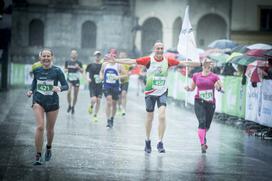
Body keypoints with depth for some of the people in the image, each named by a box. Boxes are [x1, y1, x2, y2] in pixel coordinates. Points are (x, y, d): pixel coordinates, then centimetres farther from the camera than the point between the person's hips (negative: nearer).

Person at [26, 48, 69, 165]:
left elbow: (66, 85, -5)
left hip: (52, 103, 0)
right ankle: (38, 156, -12)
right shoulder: (36, 70, 0)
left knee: (50, 129, 13)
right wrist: (31, 91, 4)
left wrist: (60, 88, -26)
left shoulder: (57, 71, -8)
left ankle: (49, 148, 43)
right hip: (38, 102, 0)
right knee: (40, 127, -17)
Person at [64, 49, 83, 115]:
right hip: (69, 80, -1)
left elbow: (82, 71, -1)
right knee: (69, 92, -22)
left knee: (75, 95, 6)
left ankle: (73, 107, 27)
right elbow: (65, 69, 15)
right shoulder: (67, 62, 2)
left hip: (76, 80, 1)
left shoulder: (79, 63, -1)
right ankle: (69, 105, -2)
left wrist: (78, 67, -19)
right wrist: (66, 70, -8)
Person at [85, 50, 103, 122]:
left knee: (98, 101, 0)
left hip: (100, 85, 2)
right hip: (92, 85, -2)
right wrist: (88, 78, -16)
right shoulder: (91, 65, 4)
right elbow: (87, 73, 2)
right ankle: (91, 106, 19)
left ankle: (95, 115, 15)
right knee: (93, 100, -17)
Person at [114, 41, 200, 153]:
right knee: (150, 117, 10)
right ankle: (147, 141, 28)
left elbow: (184, 63, 5)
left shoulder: (168, 61, -2)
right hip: (150, 93, 0)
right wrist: (115, 60, -17)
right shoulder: (148, 60, -8)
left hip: (162, 93, 0)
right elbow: (131, 61, -11)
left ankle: (160, 143, -9)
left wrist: (201, 64, 8)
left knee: (162, 116, -16)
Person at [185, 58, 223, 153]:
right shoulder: (196, 76, 7)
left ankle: (202, 137, 40)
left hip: (210, 103, 1)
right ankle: (203, 144, -18)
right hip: (199, 102, 0)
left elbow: (221, 89, -2)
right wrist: (188, 88, -1)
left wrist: (219, 87, -24)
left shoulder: (214, 77, 1)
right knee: (202, 122, -18)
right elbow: (192, 88, 20)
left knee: (207, 125, 9)